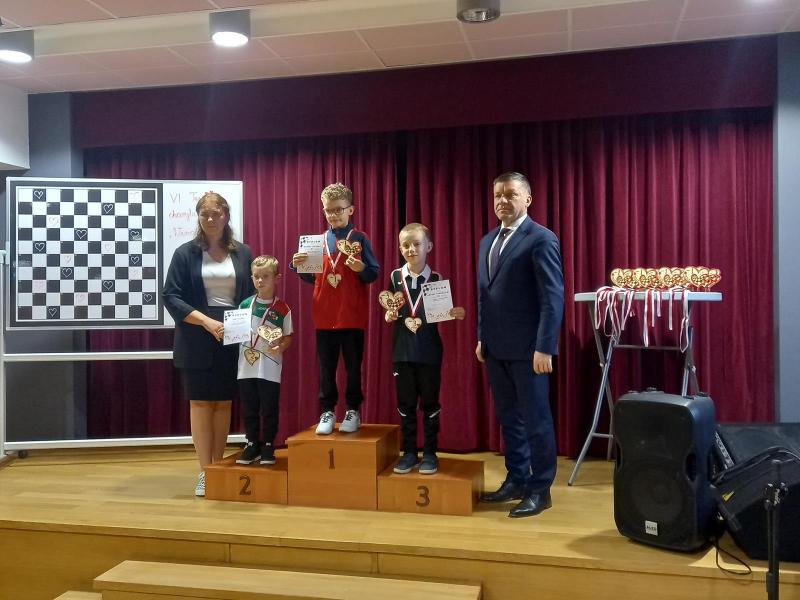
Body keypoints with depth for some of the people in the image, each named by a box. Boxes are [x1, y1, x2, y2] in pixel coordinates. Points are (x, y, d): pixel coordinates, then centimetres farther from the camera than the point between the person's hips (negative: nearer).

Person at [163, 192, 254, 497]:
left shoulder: (242, 253, 6)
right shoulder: (186, 253, 0)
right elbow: (171, 296, -6)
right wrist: (207, 322, -17)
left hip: (233, 339, 2)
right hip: (198, 340, -2)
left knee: (223, 403, 8)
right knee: (201, 403, 1)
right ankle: (205, 472, 6)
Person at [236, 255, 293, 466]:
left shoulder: (282, 309, -2)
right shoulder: (245, 304, 6)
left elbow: (288, 337, 1)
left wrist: (279, 348, -17)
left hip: (270, 369, -3)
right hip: (246, 367, 3)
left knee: (269, 409, 5)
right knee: (249, 409, 10)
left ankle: (268, 446, 18)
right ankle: (252, 444, 24)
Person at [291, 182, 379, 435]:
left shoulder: (359, 238, -3)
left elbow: (374, 274, -5)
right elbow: (311, 278, 11)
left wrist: (361, 268, -24)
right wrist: (299, 266, -7)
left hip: (353, 315, -3)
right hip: (324, 315, 3)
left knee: (353, 366, 7)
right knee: (326, 367, 9)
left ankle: (353, 411, 19)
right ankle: (327, 411, 20)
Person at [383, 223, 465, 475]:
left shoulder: (436, 279, -2)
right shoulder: (395, 277, 2)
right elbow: (389, 312, 8)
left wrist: (456, 314, -17)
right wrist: (391, 316, -14)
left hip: (429, 350, -2)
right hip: (402, 349, 2)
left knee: (430, 403, 7)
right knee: (405, 404, 9)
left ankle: (430, 453, 18)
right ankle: (409, 452, 21)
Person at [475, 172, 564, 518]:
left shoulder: (541, 239, -9)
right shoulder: (488, 241, 15)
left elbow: (553, 298, -15)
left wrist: (544, 347, -19)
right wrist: (482, 338, 15)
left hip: (527, 347, -7)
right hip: (496, 347, 7)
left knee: (535, 419, 3)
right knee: (508, 417, 15)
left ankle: (540, 489, 14)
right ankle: (516, 480, 28)